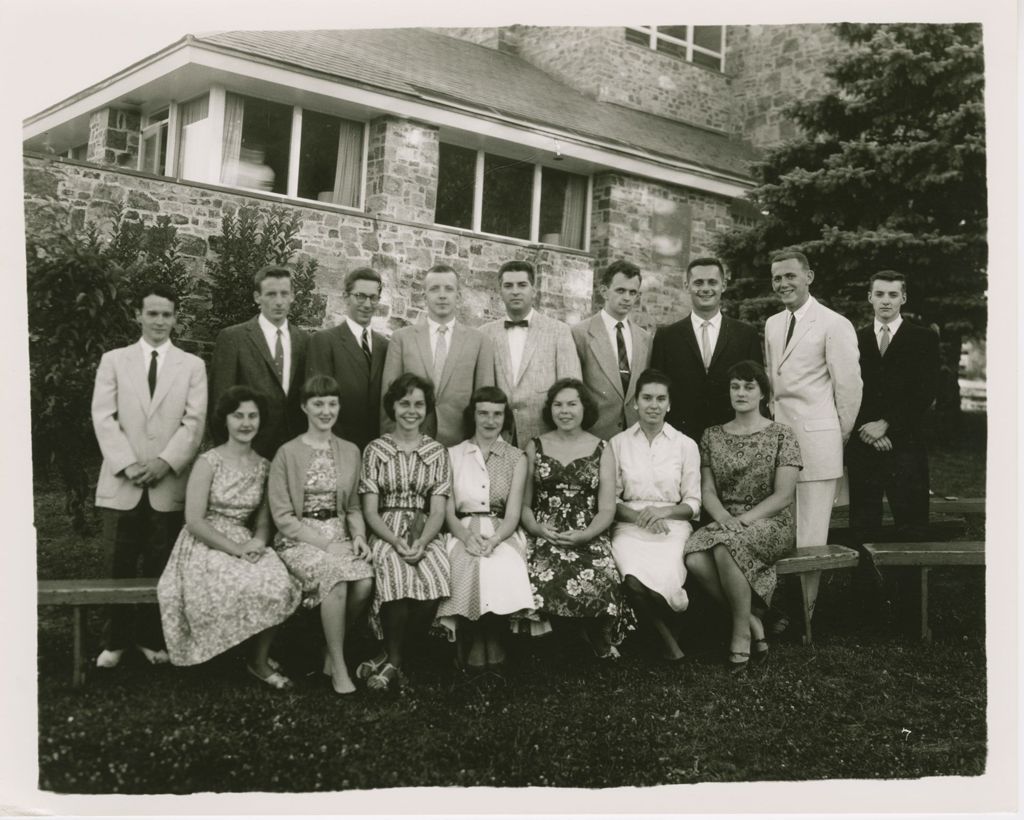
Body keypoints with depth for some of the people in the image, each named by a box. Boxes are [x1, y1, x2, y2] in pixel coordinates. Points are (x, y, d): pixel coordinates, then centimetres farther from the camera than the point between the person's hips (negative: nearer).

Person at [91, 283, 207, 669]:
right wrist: (127, 464, -11)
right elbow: (103, 417, 0)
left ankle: (152, 638, 16)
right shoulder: (114, 360, 9)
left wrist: (165, 462, -13)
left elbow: (194, 421, -1)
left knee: (159, 565, 5)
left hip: (169, 483, 0)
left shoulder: (192, 365, 8)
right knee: (121, 565, 5)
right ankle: (115, 640, 16)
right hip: (122, 482, 0)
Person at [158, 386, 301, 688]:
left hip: (246, 544, 5)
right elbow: (194, 521, -13)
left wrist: (258, 540, -11)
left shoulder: (263, 465, 8)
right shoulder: (208, 462, -8)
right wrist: (236, 549, -18)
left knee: (281, 586, -25)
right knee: (255, 588, -30)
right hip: (206, 547, -5)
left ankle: (259, 658, 0)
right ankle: (255, 658, -2)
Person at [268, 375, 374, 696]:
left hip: (338, 536, 4)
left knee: (365, 581, -26)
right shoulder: (288, 453, -3)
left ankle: (332, 653, -2)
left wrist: (358, 534, -4)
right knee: (335, 577, -33)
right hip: (299, 540, -4)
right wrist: (325, 543, -14)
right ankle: (339, 668, -17)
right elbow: (282, 516, -6)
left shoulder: (350, 451, 11)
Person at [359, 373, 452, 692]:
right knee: (398, 576, -35)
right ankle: (394, 662, -19)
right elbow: (370, 511, 1)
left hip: (426, 534, 1)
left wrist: (421, 543, -17)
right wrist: (396, 541, -16)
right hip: (385, 533, -1)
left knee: (437, 579, -32)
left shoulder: (437, 452, 11)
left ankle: (389, 657, -15)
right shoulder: (375, 450, 7)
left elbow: (438, 512, 3)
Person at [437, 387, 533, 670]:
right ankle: (469, 641, -20)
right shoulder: (453, 455, 13)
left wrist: (494, 539, -19)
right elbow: (448, 509, 5)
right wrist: (467, 536, -16)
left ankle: (492, 640, -18)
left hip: (503, 534, 0)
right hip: (463, 533, 0)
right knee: (469, 565, -34)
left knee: (502, 566, -34)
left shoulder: (517, 458, 12)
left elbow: (513, 512, 1)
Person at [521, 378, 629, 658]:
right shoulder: (535, 447, 14)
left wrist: (584, 535, -13)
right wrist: (537, 527, -9)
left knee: (599, 584, -31)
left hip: (589, 538, 0)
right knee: (544, 583, -32)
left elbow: (607, 509, 5)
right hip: (544, 537, 0)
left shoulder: (601, 449, 12)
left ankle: (600, 640, 0)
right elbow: (523, 503, 12)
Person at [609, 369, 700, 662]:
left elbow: (693, 503, 8)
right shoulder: (618, 443, 10)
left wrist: (664, 511, -11)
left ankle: (657, 625, 3)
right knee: (634, 579, -33)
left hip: (672, 525, 0)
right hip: (630, 525, 0)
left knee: (663, 575, -32)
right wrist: (637, 516, -10)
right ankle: (664, 636, -6)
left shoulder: (686, 445, 8)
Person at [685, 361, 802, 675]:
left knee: (726, 546, -36)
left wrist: (744, 519, -16)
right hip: (725, 523, 4)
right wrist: (723, 517, -13)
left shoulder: (781, 435, 1)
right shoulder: (712, 436, 13)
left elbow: (783, 495, -5)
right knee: (695, 558, -30)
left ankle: (742, 632, -17)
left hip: (770, 523, -4)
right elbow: (707, 490, 8)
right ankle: (753, 621, -11)